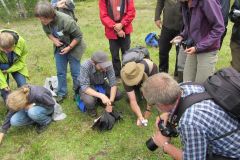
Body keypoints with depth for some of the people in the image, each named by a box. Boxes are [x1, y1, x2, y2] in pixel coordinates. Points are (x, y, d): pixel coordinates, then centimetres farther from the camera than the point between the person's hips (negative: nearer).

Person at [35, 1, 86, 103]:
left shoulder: (66, 21, -33)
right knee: (60, 72, 12)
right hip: (59, 48, 5)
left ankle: (78, 93, 26)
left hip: (73, 47, -5)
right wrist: (54, 40, -13)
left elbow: (79, 36, -21)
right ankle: (62, 93, 29)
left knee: (75, 72, 5)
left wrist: (69, 48, -20)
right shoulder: (44, 22, -16)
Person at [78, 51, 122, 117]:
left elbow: (113, 83, -21)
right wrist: (101, 95, -48)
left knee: (118, 95, -17)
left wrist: (110, 102, -29)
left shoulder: (108, 65, -27)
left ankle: (100, 100, 12)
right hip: (87, 87, -3)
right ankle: (90, 108, 3)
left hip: (102, 84, 4)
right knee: (89, 101, -34)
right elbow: (85, 87, -35)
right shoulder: (85, 66, -35)